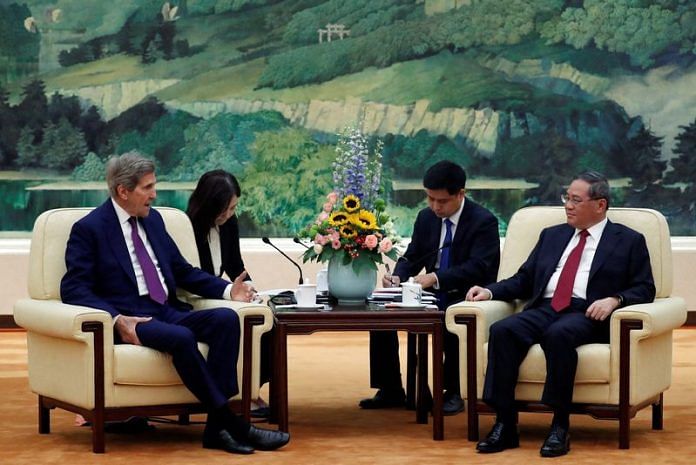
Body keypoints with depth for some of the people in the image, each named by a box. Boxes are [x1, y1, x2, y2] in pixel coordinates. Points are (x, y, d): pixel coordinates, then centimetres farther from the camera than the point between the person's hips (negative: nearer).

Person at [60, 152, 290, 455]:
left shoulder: (153, 219, 19)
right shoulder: (89, 229, -2)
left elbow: (183, 271, 25)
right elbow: (74, 290, -9)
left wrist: (228, 290, 9)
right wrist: (117, 319, -24)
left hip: (168, 312, 7)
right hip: (129, 321, -7)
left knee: (226, 318, -21)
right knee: (181, 338, -35)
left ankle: (217, 427, -28)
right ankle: (232, 424, -27)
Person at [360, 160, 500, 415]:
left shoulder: (484, 222, -12)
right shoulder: (426, 217, 9)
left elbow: (478, 268, -23)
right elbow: (412, 258, 14)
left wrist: (436, 277, -35)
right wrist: (397, 277, -11)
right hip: (434, 296, 7)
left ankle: (452, 392, -20)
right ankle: (390, 391, -2)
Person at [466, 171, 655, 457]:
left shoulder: (628, 241, 13)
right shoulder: (551, 236, 26)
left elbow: (644, 289, 5)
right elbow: (524, 280, 24)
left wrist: (614, 299, -14)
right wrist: (490, 291, 6)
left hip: (587, 315, -4)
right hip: (543, 309, 4)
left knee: (559, 334, -39)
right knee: (502, 331, -28)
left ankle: (560, 426, -31)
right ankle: (504, 425, -27)